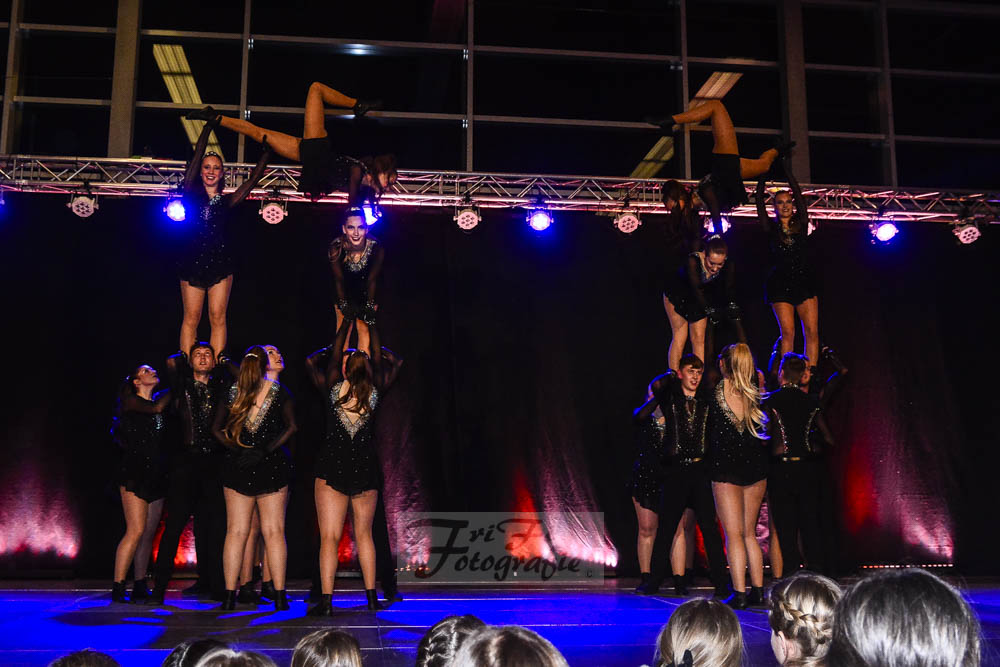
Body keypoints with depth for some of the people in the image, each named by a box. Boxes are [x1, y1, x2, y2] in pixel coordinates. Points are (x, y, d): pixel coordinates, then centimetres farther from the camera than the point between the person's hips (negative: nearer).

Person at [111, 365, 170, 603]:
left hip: (157, 475, 6)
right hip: (135, 474, -6)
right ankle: (118, 588, -7)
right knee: (136, 531, -12)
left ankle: (140, 587, 11)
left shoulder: (159, 398, 19)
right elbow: (156, 408, -12)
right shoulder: (130, 401, 0)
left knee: (149, 533, 5)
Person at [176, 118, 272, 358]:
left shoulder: (226, 201, 10)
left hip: (220, 264, 1)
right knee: (191, 318, -1)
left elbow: (252, 181, 8)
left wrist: (266, 153, 7)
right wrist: (208, 128, -2)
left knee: (217, 318, -2)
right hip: (192, 263, 0)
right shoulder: (191, 195, 7)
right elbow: (196, 157, 1)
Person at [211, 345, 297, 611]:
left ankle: (230, 595, 6)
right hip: (272, 468, -2)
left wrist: (236, 449, -1)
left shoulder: (232, 392, 6)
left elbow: (216, 428, 5)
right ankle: (279, 595, 1)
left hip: (237, 468, 2)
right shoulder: (280, 392, -1)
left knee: (235, 531, 6)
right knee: (274, 531, 2)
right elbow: (291, 426, -9)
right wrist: (266, 451, -11)